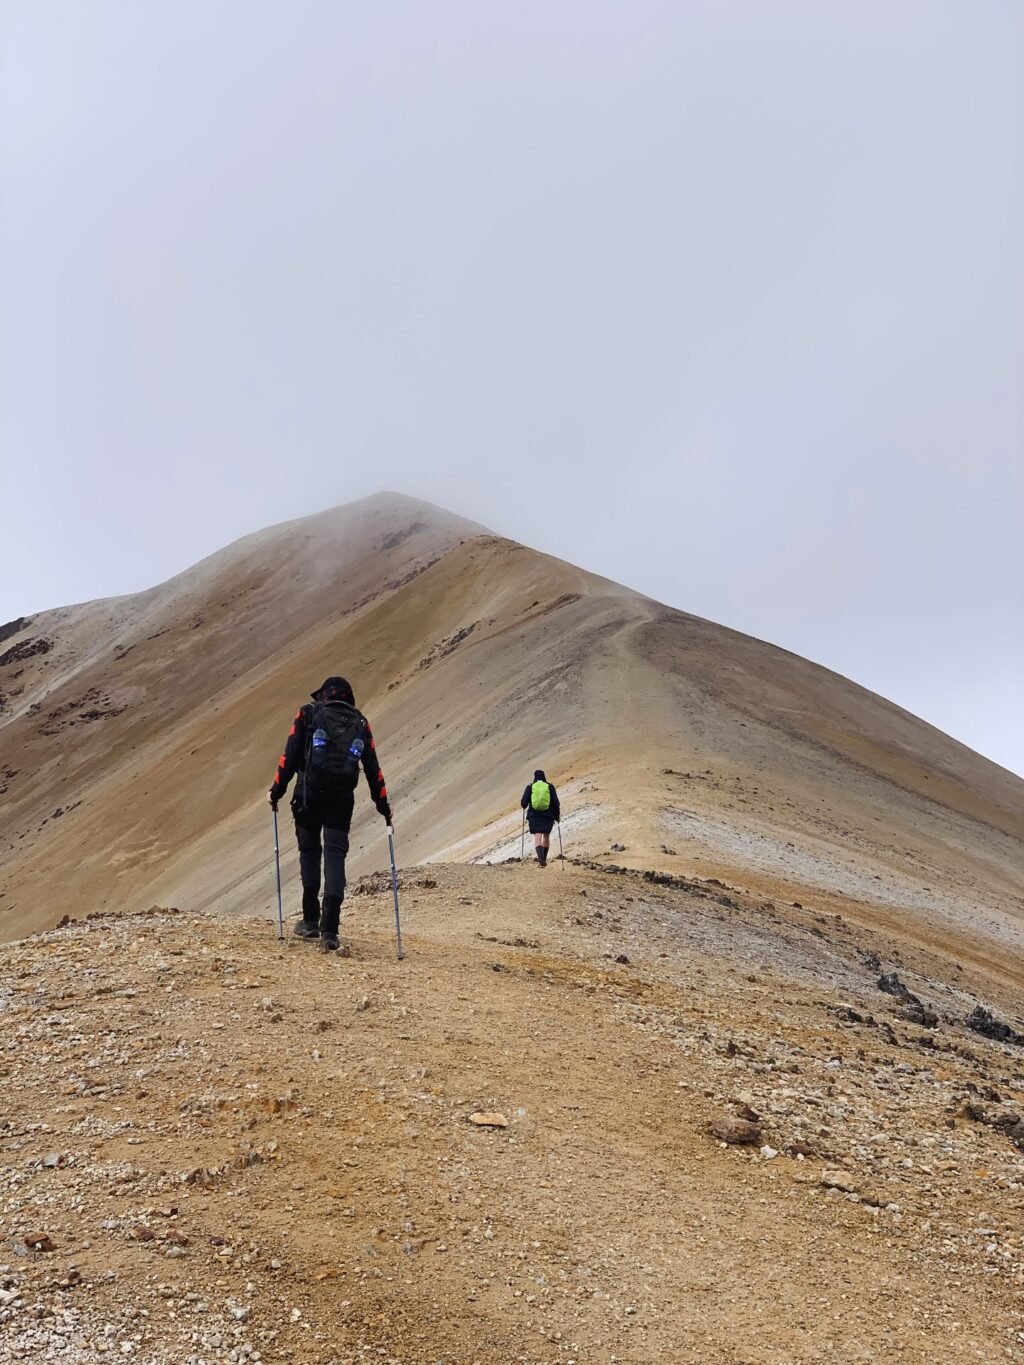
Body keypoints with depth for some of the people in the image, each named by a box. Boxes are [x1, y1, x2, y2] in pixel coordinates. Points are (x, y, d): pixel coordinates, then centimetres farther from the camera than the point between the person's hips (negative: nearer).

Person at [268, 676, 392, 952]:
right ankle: (330, 929, -11)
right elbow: (373, 768, 11)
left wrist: (277, 791, 5)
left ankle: (311, 921, 19)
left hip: (309, 795, -1)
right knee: (335, 856, 1)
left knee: (310, 852, 15)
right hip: (342, 800, 1)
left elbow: (290, 756, -1)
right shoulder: (360, 723, 12)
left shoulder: (308, 714, 6)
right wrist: (383, 805, 17)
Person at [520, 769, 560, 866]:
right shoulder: (550, 786, 2)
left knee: (537, 836, -6)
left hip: (534, 815, -1)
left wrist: (524, 807, 20)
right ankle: (544, 858, 23)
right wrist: (557, 816, 9)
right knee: (546, 836, 18)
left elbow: (523, 803, -3)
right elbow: (556, 803, -1)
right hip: (548, 816, 1)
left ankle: (541, 857, -26)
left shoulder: (530, 787, 1)